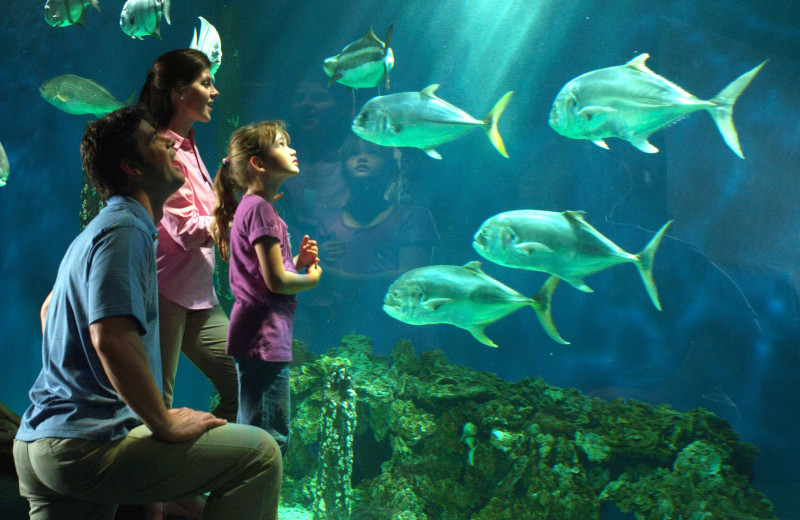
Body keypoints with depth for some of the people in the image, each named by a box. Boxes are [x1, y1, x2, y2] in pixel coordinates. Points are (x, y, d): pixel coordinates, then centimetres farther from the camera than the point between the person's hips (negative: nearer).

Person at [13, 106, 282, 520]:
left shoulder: (99, 230, 20)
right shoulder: (126, 230, -13)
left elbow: (49, 309, 34)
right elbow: (113, 337, -28)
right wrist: (165, 423, -17)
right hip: (85, 444, -11)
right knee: (259, 454, -13)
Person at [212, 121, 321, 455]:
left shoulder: (254, 207, 16)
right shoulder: (259, 208, -14)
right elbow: (277, 281, -17)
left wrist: (298, 262, 6)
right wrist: (312, 278, 0)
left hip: (260, 339, 11)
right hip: (264, 339, -11)